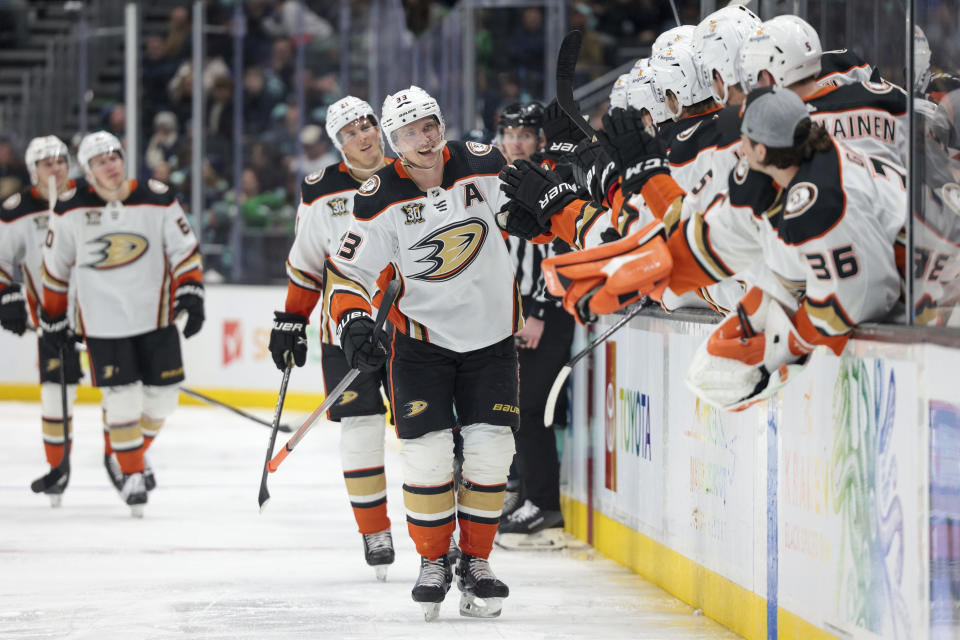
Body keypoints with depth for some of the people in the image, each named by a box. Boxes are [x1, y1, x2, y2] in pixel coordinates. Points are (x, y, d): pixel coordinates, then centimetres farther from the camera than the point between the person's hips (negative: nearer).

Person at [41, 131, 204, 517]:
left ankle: (130, 457, 30)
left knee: (161, 398, 4)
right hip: (103, 323, -2)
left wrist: (190, 294, -12)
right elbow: (55, 266, 5)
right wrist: (53, 318, 9)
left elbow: (185, 250, 0)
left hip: (156, 316, 2)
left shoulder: (157, 199, -6)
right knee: (122, 399, -9)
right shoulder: (71, 210, -6)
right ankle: (131, 475, 7)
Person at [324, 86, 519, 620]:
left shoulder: (483, 167, -10)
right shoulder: (380, 199, -12)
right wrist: (354, 323, -21)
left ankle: (477, 561, 12)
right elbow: (349, 270, -7)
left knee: (490, 450, -3)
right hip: (422, 334, -1)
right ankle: (433, 562, 11)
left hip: (492, 332, 1)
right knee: (426, 451, -8)